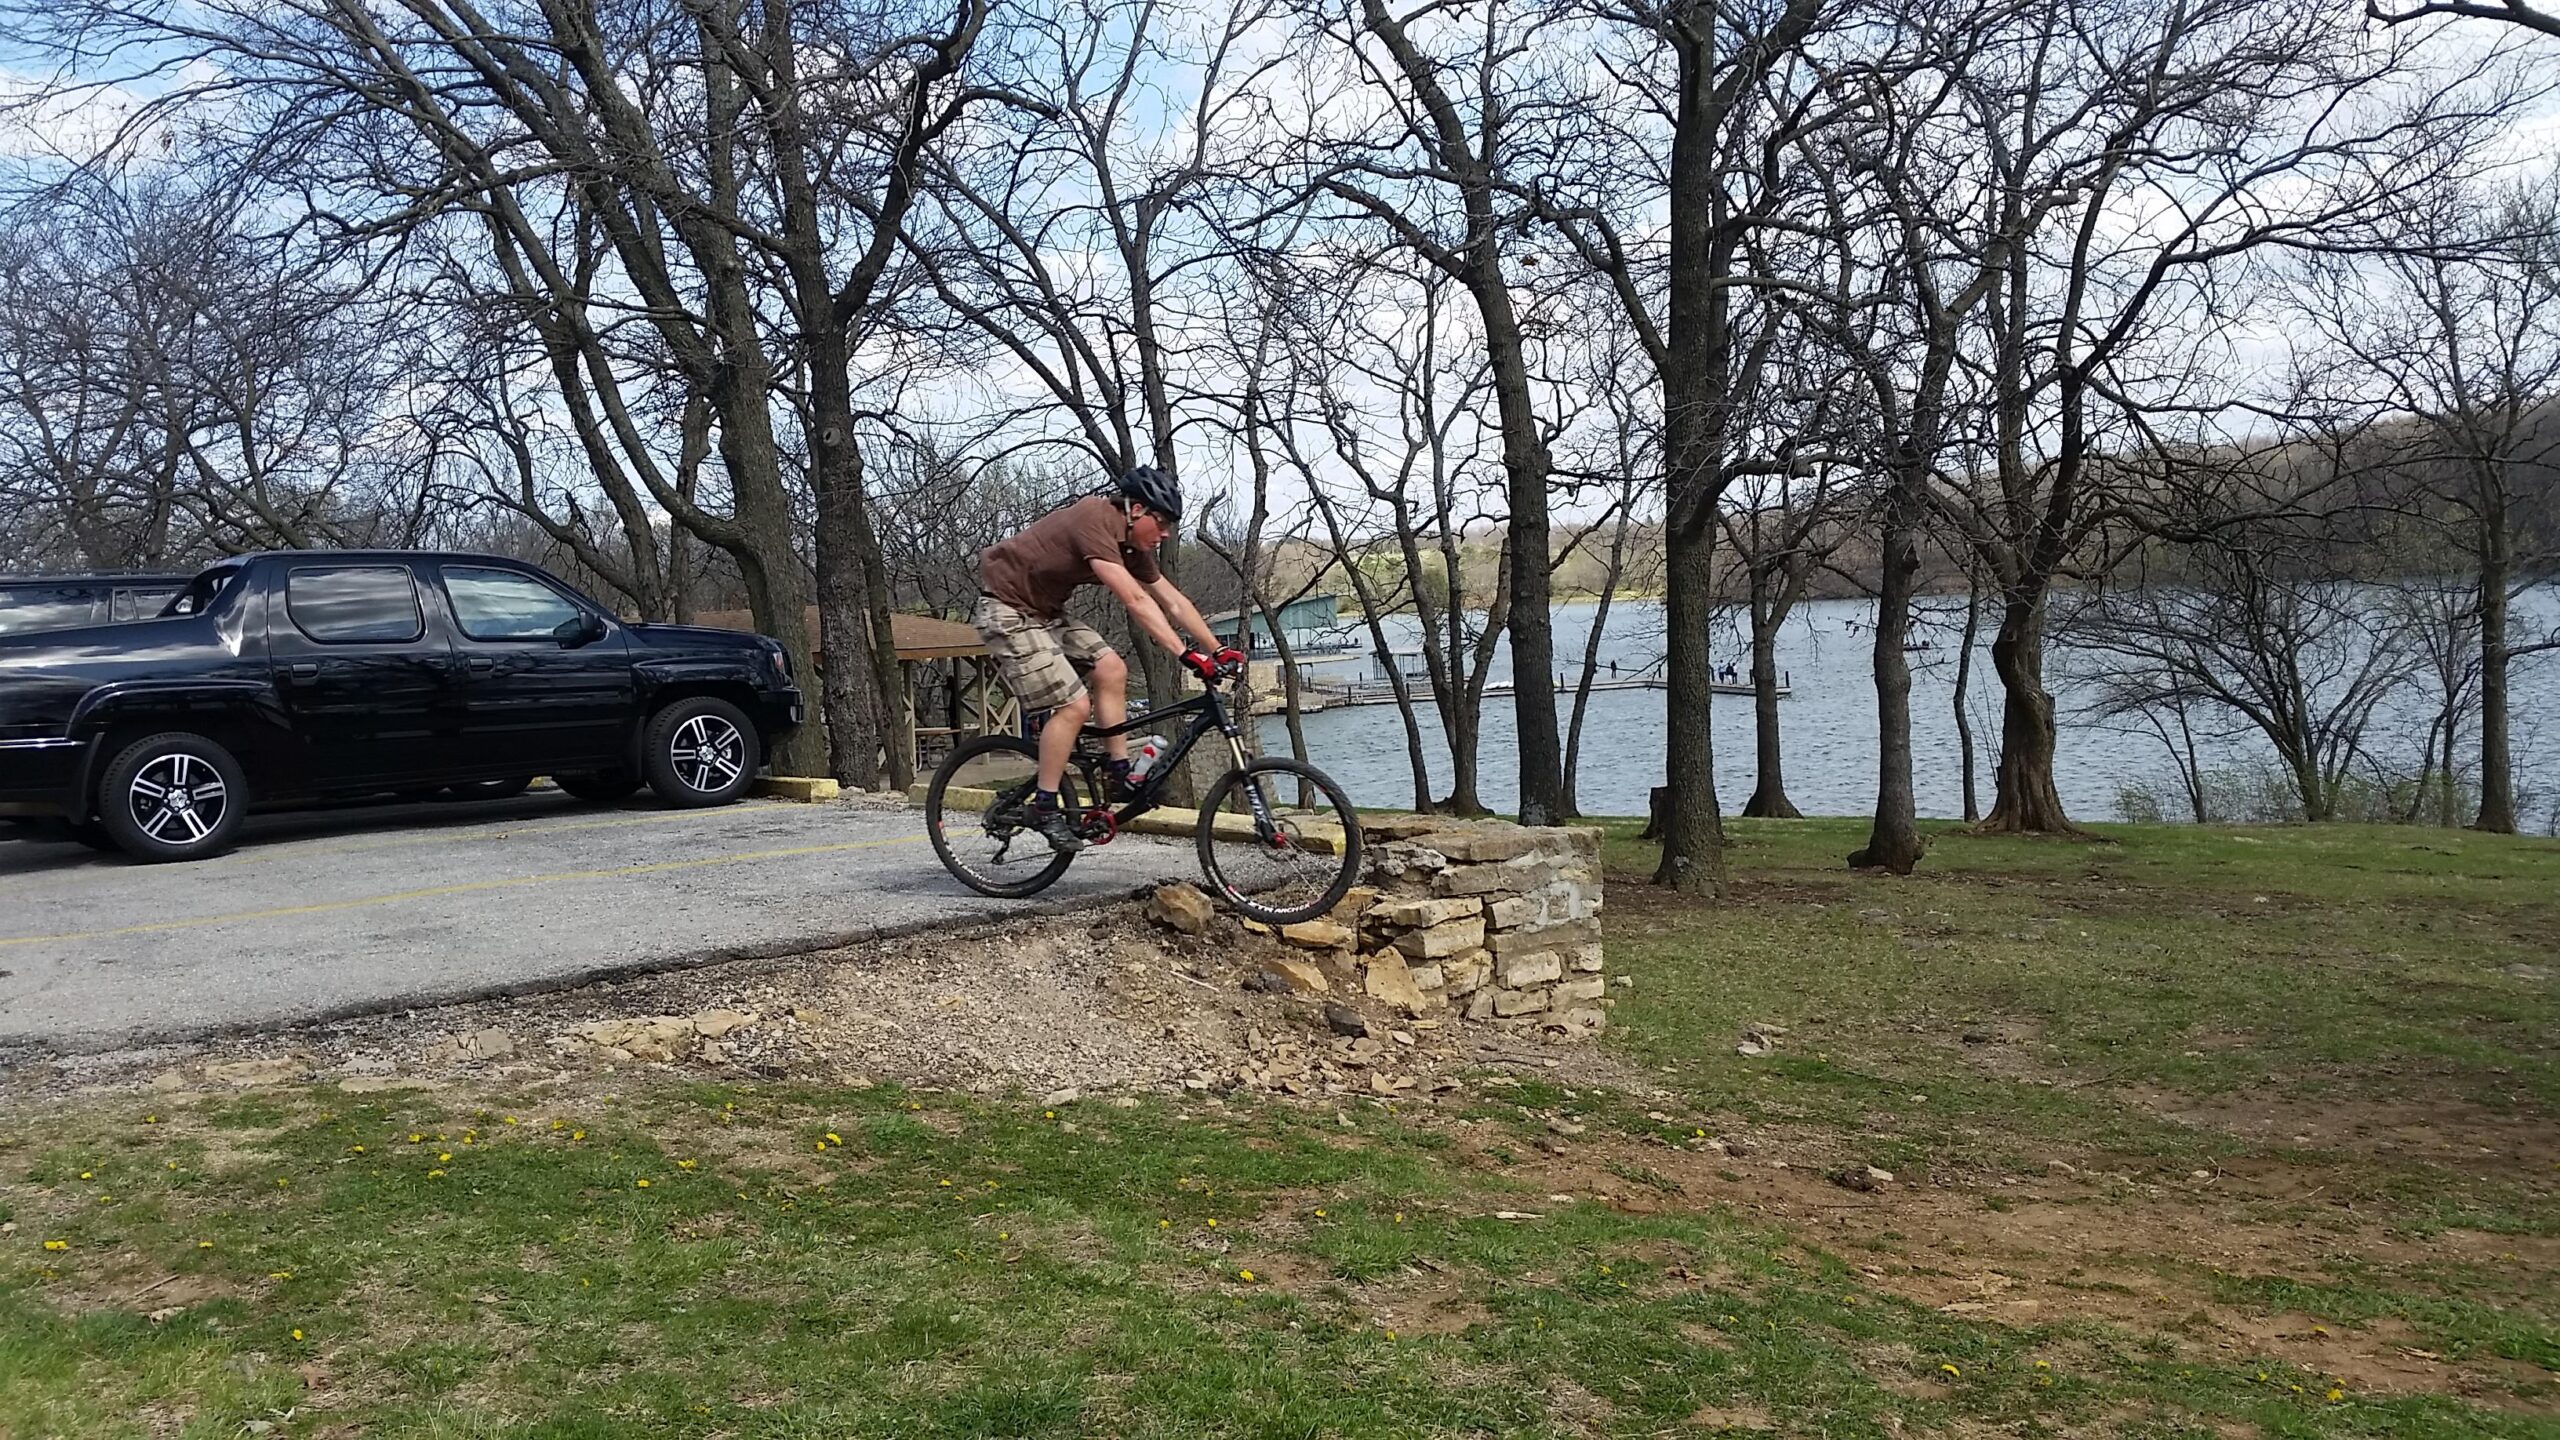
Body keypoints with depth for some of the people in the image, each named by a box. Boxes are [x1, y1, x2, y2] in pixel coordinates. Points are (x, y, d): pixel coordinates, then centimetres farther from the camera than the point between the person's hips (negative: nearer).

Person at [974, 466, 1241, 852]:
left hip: (1045, 612, 9)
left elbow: (1174, 602, 7)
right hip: (1009, 610, -9)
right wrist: (1187, 655, -36)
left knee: (1110, 670, -3)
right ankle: (1044, 806, -4)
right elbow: (1135, 601, -34)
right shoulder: (1094, 522, -26)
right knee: (1074, 705, -15)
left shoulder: (1132, 547, 2)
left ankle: (1119, 777, 4)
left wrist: (1218, 650, 1)